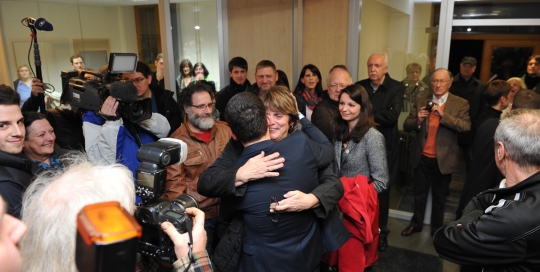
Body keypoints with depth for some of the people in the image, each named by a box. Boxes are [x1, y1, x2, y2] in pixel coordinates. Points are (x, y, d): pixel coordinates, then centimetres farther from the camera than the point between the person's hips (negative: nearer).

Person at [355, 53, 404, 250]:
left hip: (384, 147, -2)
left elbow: (392, 116, -18)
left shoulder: (397, 88, -5)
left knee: (382, 190, 11)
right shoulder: (359, 86, 4)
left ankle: (381, 231, 27)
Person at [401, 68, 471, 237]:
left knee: (439, 197, 15)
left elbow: (466, 126, -18)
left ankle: (436, 228, 32)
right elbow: (406, 126, -1)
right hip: (422, 158, 2)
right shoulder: (421, 102, 2)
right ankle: (416, 224, 33)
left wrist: (443, 115, -28)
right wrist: (418, 120, -22)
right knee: (419, 194, 16)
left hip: (443, 159, -2)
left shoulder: (460, 104, -4)